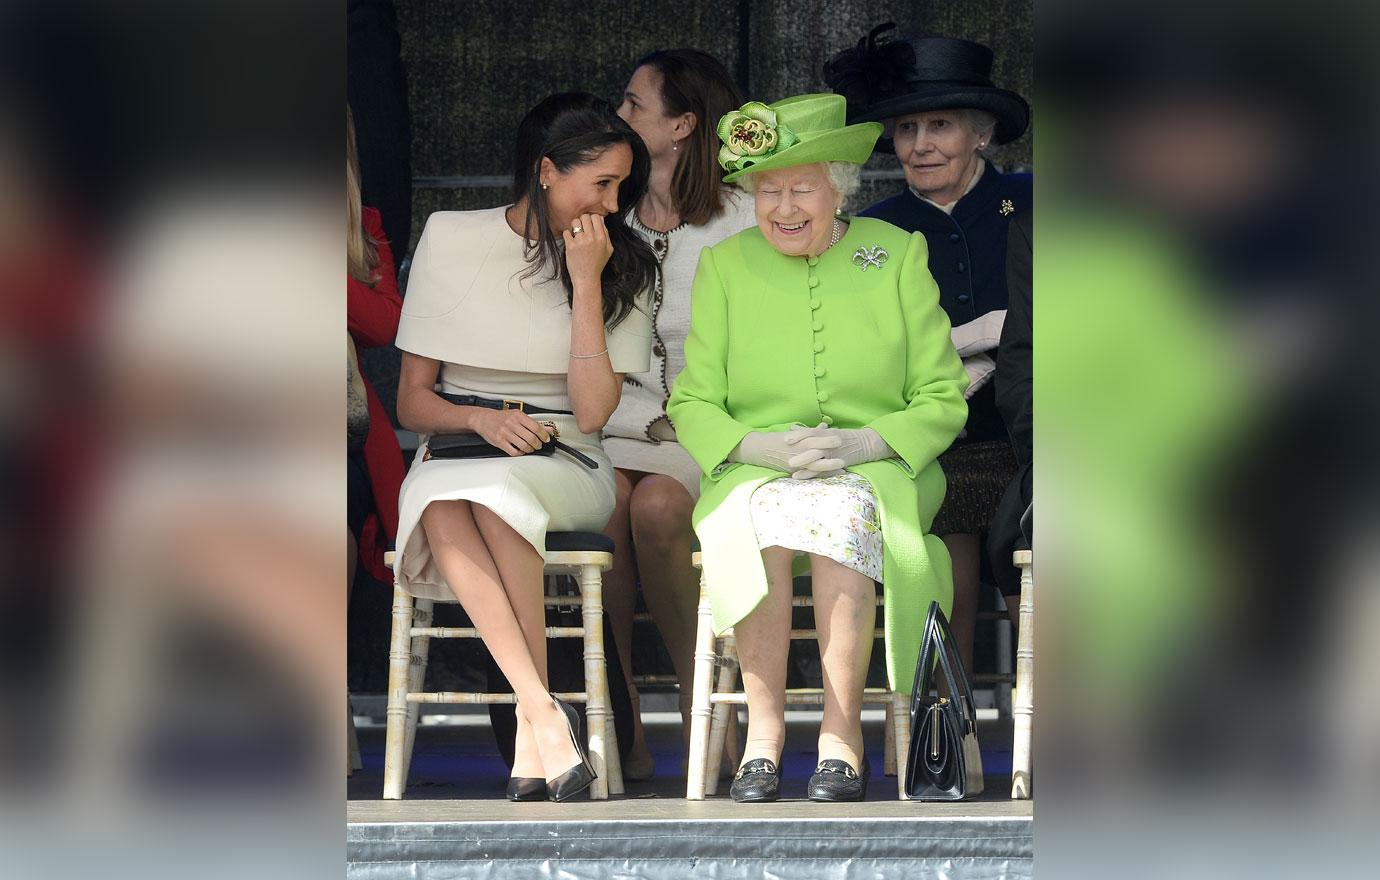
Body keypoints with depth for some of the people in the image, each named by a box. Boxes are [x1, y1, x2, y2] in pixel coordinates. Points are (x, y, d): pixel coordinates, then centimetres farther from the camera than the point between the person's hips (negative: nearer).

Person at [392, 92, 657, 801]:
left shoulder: (621, 265, 7)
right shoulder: (450, 239, 6)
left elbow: (592, 413, -5)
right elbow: (413, 402, 6)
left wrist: (586, 282, -9)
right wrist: (482, 419, -14)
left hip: (566, 468, 0)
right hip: (458, 448, 1)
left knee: (494, 491, -36)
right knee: (439, 502, -37)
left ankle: (533, 740, -38)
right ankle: (544, 714, -42)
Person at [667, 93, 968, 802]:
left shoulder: (897, 256, 6)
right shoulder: (725, 266, 9)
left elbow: (943, 400, 5)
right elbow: (692, 406, 7)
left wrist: (867, 441, -14)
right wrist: (762, 446, -14)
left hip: (878, 471, -1)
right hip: (753, 472, 1)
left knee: (842, 513, -37)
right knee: (759, 524, -35)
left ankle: (842, 733, -34)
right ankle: (763, 730, -34)